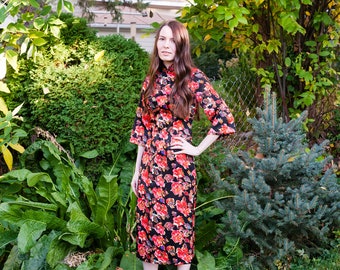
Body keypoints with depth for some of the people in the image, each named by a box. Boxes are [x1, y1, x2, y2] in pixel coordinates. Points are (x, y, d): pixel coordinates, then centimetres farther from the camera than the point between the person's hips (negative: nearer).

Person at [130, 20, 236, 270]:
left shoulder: (193, 78, -7)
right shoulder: (151, 79, 8)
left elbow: (224, 117, -10)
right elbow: (142, 127, 11)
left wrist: (197, 149, -7)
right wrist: (137, 170, 10)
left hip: (178, 166, -4)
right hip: (150, 165, 5)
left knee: (178, 223, 5)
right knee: (148, 221, 11)